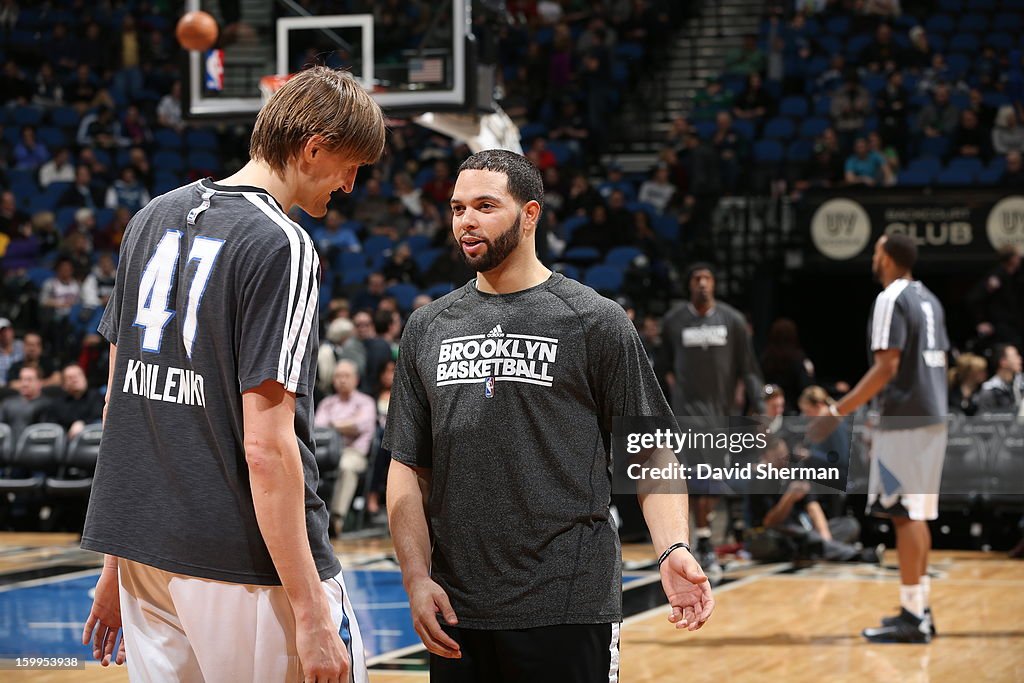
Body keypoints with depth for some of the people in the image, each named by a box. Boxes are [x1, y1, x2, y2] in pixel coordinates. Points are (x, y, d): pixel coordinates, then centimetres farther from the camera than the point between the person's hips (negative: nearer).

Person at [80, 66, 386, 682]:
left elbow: (125, 400, 14)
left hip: (144, 551, 8)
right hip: (247, 561, -8)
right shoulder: (282, 246, -13)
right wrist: (310, 613, -19)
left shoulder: (154, 218, 10)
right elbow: (265, 446, -19)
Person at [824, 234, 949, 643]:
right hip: (933, 417, 9)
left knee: (905, 515, -8)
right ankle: (920, 610, 17)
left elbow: (887, 367, -19)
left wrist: (837, 412, -19)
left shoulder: (892, 299, -12)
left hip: (904, 419, -9)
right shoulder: (928, 300, 16)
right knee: (916, 515, 14)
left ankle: (911, 618, -9)